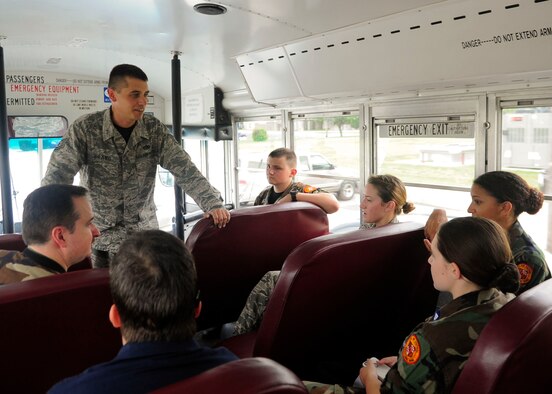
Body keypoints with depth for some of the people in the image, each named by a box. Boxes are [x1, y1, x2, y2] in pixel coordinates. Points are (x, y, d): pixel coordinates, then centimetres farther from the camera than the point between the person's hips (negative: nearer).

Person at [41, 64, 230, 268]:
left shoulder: (155, 130, -5)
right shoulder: (84, 129, -12)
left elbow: (186, 170, -8)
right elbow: (56, 178, -15)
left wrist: (213, 204, -22)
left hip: (144, 235, 2)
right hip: (100, 239, -2)